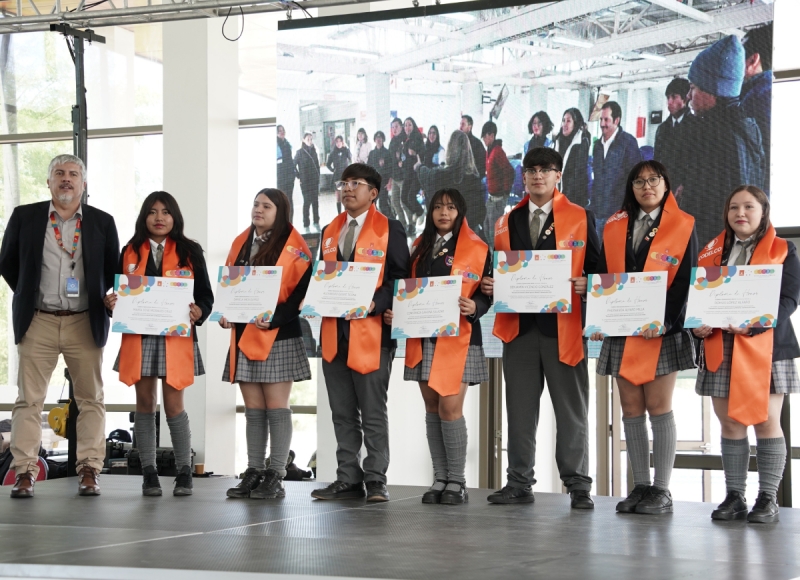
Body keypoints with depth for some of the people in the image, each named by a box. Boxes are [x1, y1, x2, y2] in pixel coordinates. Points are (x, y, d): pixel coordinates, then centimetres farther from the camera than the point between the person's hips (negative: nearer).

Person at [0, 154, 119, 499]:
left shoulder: (102, 222, 6)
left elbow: (113, 270, 14)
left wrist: (99, 300, 6)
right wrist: (28, 296, 9)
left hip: (85, 324, 1)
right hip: (37, 322, -1)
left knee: (91, 399, 2)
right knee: (29, 399, -2)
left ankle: (89, 471, 7)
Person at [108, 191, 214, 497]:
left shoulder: (190, 251, 5)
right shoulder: (130, 251, 11)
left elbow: (205, 296, 3)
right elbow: (119, 291, 11)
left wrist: (198, 312, -18)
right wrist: (111, 302, -11)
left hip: (176, 338, -2)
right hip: (138, 337, 2)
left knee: (173, 405, -4)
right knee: (145, 404, 4)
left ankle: (184, 472, 6)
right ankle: (149, 473, 8)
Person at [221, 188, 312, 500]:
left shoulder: (292, 247, -5)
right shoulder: (241, 243, 14)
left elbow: (303, 290, -11)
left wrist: (275, 318, -22)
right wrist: (225, 312, 0)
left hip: (278, 337, -6)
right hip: (243, 335, 6)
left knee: (276, 407, -4)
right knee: (253, 409, 8)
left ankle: (276, 477, -2)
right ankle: (253, 473, 12)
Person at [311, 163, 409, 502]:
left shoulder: (389, 230, -1)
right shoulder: (330, 232, 18)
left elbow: (400, 278, -5)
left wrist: (375, 304, -19)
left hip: (371, 332, -6)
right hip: (334, 332, 6)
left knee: (373, 413, -2)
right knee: (342, 414, 9)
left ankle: (375, 481, 3)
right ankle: (348, 480, 14)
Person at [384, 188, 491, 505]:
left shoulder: (476, 249, 0)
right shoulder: (421, 247, 15)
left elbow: (486, 293, -3)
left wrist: (473, 307, -24)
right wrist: (395, 312, 0)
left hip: (457, 339, -5)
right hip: (423, 338, 5)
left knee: (450, 408, -10)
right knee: (432, 409, 6)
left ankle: (456, 481, -1)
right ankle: (439, 479, 12)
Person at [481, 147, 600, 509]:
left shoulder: (580, 218, 4)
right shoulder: (506, 223, 15)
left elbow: (596, 267, 2)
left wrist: (586, 285, -18)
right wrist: (489, 285, -4)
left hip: (563, 326, -3)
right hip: (518, 326, 4)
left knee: (571, 408, 0)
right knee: (520, 408, 7)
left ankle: (577, 485, 5)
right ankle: (519, 483, 13)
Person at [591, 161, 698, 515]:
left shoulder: (683, 226, 2)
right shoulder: (615, 227, 13)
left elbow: (686, 280, -5)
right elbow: (603, 278, 12)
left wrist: (665, 321, -18)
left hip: (662, 332, -4)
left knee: (658, 407, -6)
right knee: (631, 410, 3)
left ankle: (661, 491, -2)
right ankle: (640, 487, 8)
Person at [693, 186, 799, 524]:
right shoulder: (711, 252, 15)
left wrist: (754, 322, -22)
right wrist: (697, 325, -10)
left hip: (765, 348, -3)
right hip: (721, 350, 3)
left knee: (765, 421, -5)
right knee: (730, 423, 2)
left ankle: (768, 499, 0)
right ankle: (734, 496, 7)